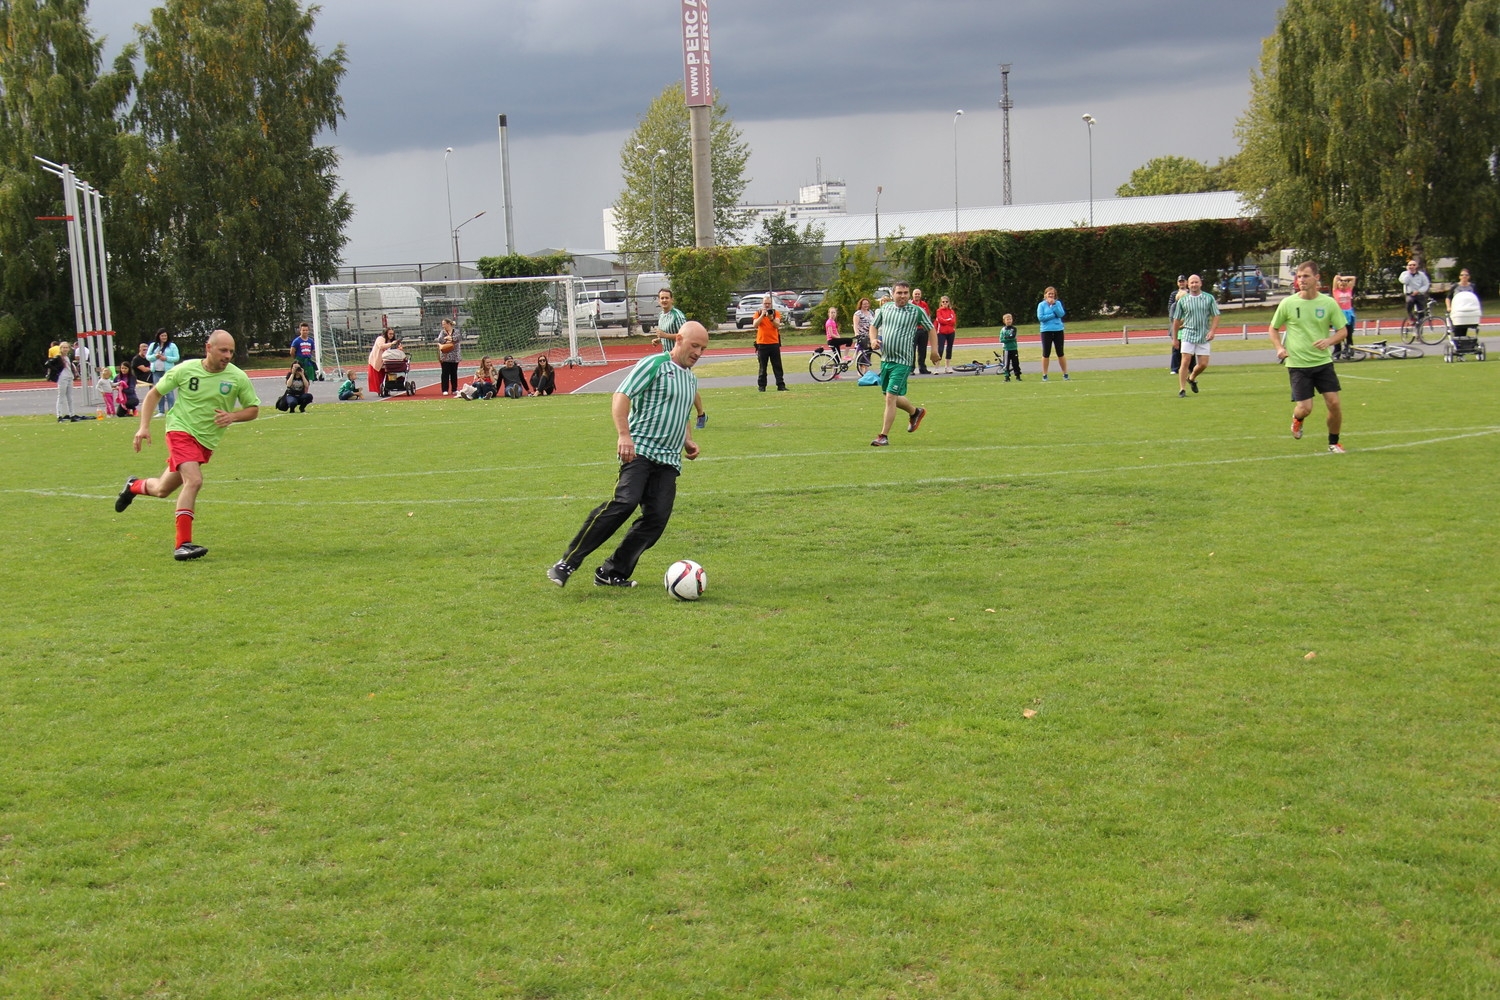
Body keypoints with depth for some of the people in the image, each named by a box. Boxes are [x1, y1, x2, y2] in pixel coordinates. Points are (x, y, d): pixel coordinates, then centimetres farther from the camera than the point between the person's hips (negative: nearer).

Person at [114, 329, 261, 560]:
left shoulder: (238, 378, -7)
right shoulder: (185, 369, -10)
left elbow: (253, 409, 4)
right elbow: (154, 394, 3)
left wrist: (233, 416, -17)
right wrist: (144, 426, -6)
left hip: (207, 442, 4)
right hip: (181, 430, -4)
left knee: (163, 490, 11)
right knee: (194, 481, -25)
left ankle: (134, 486, 46)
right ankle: (183, 545, -20)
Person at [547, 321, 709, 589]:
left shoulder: (691, 379, 22)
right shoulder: (654, 364, -3)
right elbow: (621, 396, -11)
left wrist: (688, 440, 18)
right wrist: (624, 434, -23)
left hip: (669, 461, 8)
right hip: (640, 450, -8)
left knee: (657, 517, -7)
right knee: (624, 502, -23)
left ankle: (613, 573, 0)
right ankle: (567, 563, -19)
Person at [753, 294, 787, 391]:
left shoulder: (776, 312, 5)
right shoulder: (758, 313, 5)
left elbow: (777, 325, -10)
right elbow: (755, 324, -10)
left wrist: (771, 318, -28)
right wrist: (762, 315, -20)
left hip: (774, 343, 0)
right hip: (762, 343, 0)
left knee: (777, 366, 1)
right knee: (762, 367, 4)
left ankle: (781, 385, 0)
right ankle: (762, 386, 8)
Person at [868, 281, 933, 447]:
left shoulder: (916, 311, -6)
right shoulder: (885, 308, 6)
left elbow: (931, 329, 7)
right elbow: (874, 325, 20)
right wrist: (873, 339, 0)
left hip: (902, 362, -6)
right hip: (885, 359, 6)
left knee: (891, 397, -12)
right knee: (891, 397, 17)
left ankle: (883, 436, -6)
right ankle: (915, 411, 45)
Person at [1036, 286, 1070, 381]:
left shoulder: (1058, 303, 5)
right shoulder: (1041, 305, -1)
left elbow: (1061, 314, -10)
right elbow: (1040, 317, -12)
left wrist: (1053, 305, -16)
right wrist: (1054, 315, -10)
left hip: (1058, 330, 1)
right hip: (1046, 331, -1)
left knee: (1060, 353, 5)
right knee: (1046, 354, 2)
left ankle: (1065, 374, 11)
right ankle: (1044, 375, 9)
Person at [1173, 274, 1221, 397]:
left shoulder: (1209, 298, 4)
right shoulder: (1182, 300, 3)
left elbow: (1216, 316, 3)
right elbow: (1177, 320, 9)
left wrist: (1212, 331, -11)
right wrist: (1174, 338, 10)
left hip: (1204, 336, 1)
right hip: (1188, 335, -1)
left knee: (1203, 364, 1)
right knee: (1185, 362, -10)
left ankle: (1192, 378, 31)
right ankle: (1182, 389, -5)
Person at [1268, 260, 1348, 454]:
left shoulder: (1328, 303, -2)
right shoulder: (1287, 303, -4)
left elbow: (1342, 330, 5)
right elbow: (1273, 329, 10)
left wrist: (1329, 341, -17)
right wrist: (1279, 348, -8)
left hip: (1323, 362, 1)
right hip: (1298, 364, -1)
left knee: (1334, 403, -7)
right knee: (1305, 408, -8)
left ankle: (1334, 443, 15)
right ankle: (1297, 419, 31)